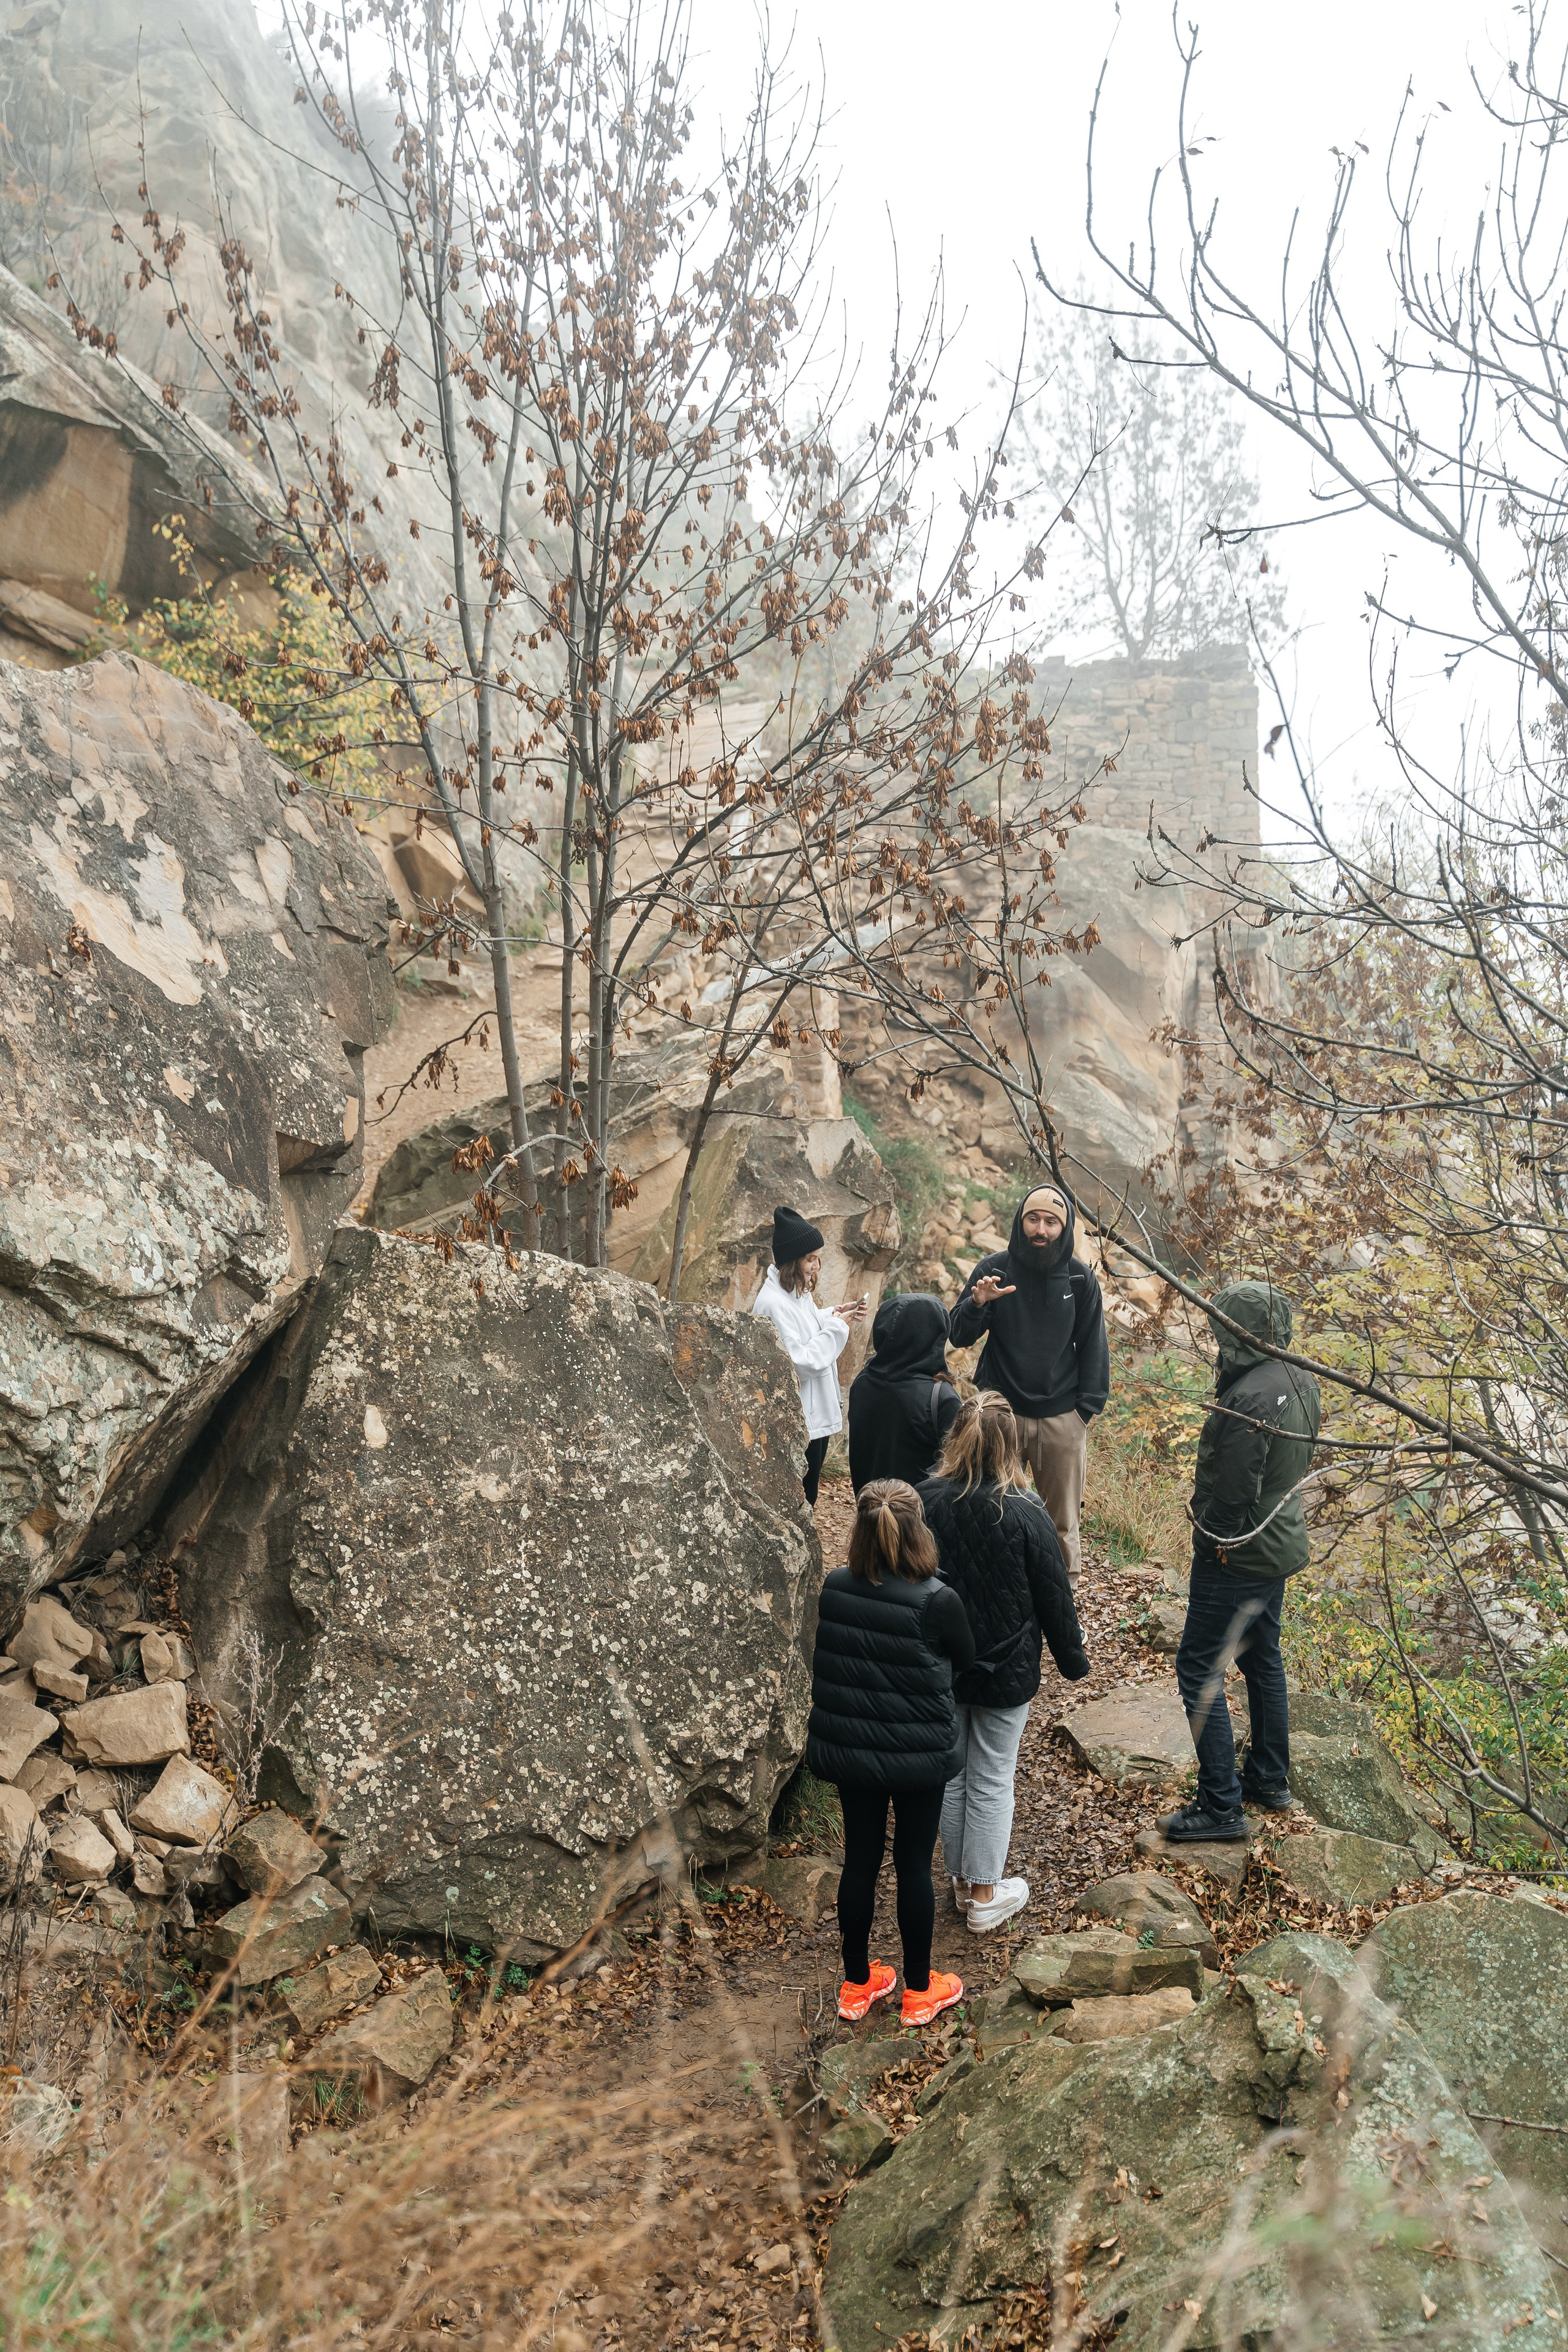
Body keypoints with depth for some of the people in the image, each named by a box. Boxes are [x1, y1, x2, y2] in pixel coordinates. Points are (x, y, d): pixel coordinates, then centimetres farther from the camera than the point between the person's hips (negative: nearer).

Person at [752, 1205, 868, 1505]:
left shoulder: (799, 1293, 7)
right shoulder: (774, 1303, -23)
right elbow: (799, 1363, -26)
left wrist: (834, 1315, 5)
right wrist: (836, 1326, -18)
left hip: (818, 1415, 10)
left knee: (807, 1500, 18)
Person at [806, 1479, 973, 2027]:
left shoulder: (834, 1589, -12)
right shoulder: (937, 1601, -23)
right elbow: (965, 1658, -3)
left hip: (846, 1749, 3)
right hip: (918, 1755, -3)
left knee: (860, 1858, 18)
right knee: (913, 1863, 14)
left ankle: (857, 1984, 34)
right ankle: (919, 1989, 31)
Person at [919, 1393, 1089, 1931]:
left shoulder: (925, 1503, -13)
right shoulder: (1026, 1514, -19)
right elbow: (1054, 1596, -9)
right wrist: (1073, 1660, 6)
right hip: (1005, 1671, -2)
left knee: (950, 1775, 18)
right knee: (992, 1781, 11)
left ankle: (961, 1880, 34)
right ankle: (985, 1896, 23)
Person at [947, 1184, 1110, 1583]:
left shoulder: (1080, 1278, 0)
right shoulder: (994, 1268, -3)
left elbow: (1093, 1348, 6)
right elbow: (959, 1337, -3)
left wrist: (1086, 1410, -2)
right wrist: (977, 1303, -24)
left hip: (1062, 1418, 1)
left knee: (1063, 1524, 8)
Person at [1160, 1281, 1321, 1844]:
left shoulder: (1249, 1399, -28)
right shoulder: (1300, 1381, 2)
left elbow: (1233, 1492, -26)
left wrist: (1211, 1540, -10)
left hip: (1237, 1556, -10)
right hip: (1281, 1544, 10)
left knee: (1199, 1670, 0)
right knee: (1262, 1658, 22)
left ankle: (1221, 1806, 4)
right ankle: (1270, 1780, 36)